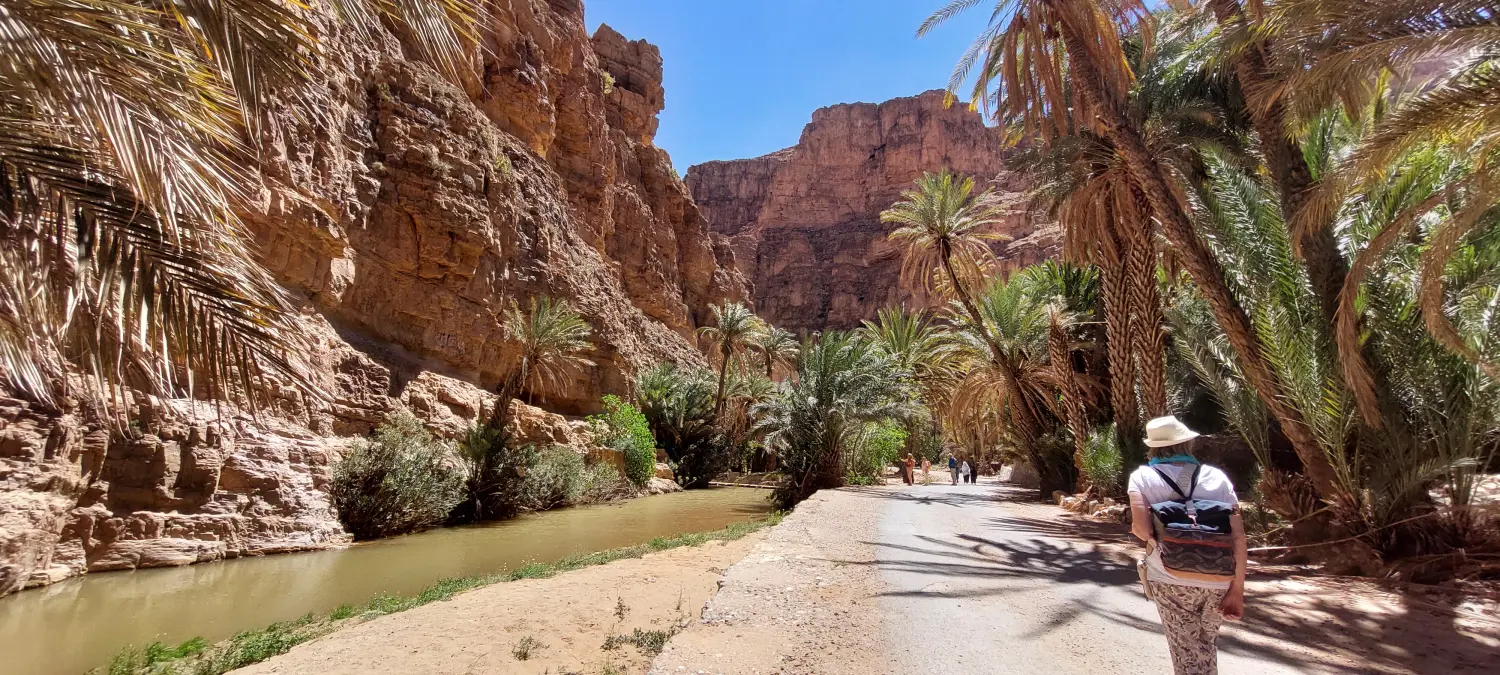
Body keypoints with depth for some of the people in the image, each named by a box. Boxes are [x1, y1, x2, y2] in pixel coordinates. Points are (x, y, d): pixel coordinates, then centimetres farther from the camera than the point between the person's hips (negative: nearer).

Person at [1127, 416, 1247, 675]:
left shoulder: (1143, 476, -2)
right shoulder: (1217, 476, 5)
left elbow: (1142, 530, -15)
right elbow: (1238, 535, -1)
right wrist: (1237, 589, 1)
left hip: (1172, 580, -3)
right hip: (1216, 581, 3)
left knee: (1188, 654, 8)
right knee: (1207, 645, 25)